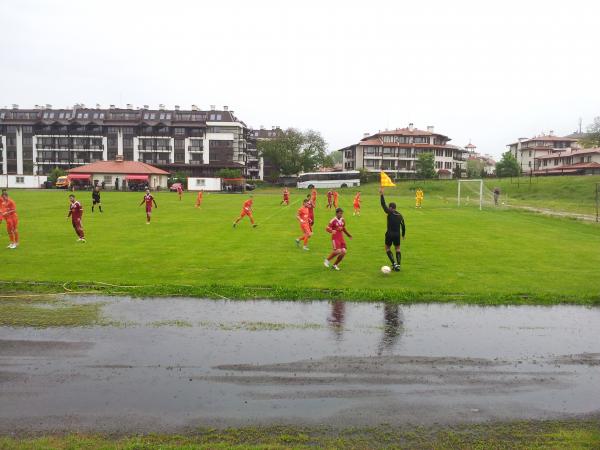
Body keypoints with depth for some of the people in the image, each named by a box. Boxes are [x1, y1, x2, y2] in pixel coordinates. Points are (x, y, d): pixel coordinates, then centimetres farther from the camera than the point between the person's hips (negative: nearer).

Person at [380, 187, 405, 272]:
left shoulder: (390, 213, -10)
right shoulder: (400, 215, 6)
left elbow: (383, 205, -14)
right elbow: (403, 225, 10)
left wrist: (381, 195, -13)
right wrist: (403, 234, 22)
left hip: (389, 234, -4)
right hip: (397, 234, 4)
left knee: (387, 249, 12)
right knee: (398, 249, 13)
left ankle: (394, 263, -1)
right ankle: (398, 265, 4)